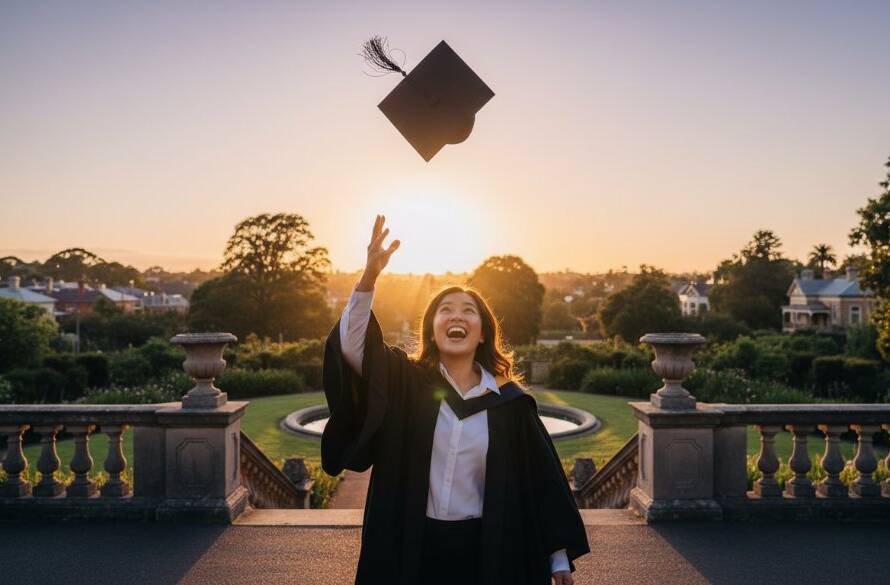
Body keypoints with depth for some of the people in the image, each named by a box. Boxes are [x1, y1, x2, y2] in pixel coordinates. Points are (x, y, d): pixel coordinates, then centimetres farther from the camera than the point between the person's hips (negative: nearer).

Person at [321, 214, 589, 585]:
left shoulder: (510, 401, -2)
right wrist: (369, 278, -34)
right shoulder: (405, 381, -4)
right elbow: (352, 344, -20)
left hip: (484, 550, 1)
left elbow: (542, 475, 2)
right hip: (410, 546, 0)